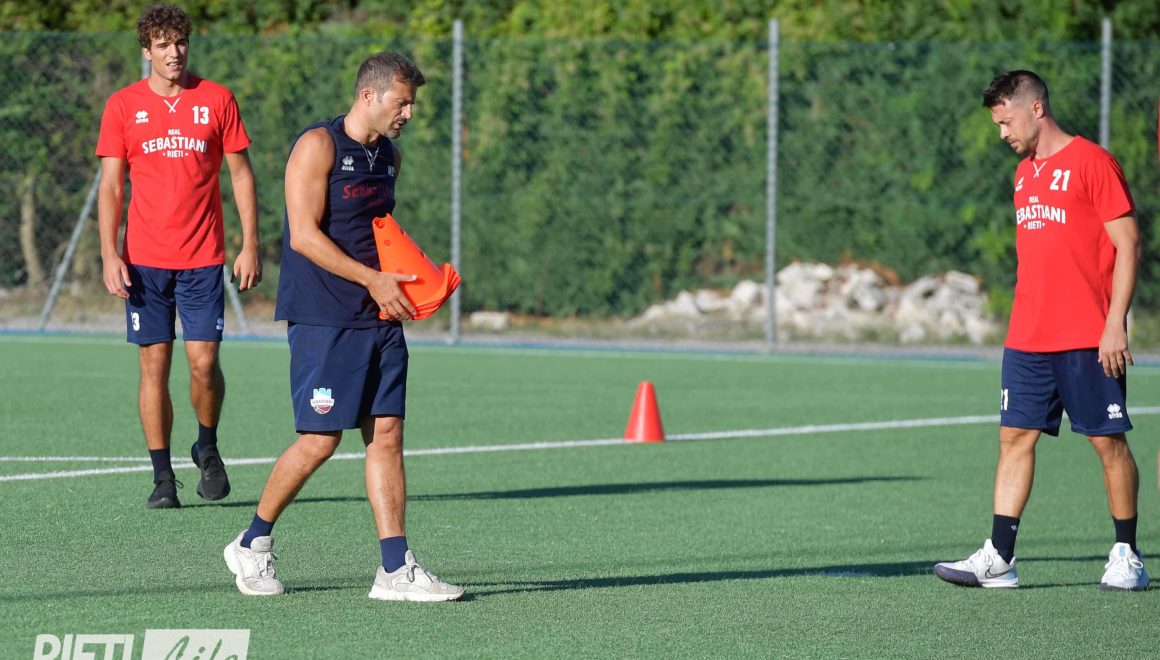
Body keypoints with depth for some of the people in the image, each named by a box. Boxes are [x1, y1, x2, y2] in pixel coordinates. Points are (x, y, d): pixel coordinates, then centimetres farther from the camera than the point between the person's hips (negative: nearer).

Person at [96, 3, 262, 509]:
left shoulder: (217, 101, 4)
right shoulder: (123, 106, 4)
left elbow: (241, 174, 8)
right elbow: (110, 186, 4)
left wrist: (250, 245, 1)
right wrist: (110, 254, -5)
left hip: (203, 258, 0)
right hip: (144, 261, 0)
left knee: (204, 362, -7)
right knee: (154, 364, -1)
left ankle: (207, 447, 19)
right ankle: (162, 476, 5)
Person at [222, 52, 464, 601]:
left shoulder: (388, 157, 14)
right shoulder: (318, 146, -10)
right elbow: (305, 235, -16)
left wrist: (409, 278, 8)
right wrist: (372, 280, -18)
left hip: (380, 318, 7)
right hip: (323, 319, -7)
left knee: (387, 434, 1)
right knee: (320, 439, -6)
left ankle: (396, 569, 0)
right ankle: (253, 545, 12)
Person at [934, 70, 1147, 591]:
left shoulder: (1091, 162, -7)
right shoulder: (1024, 173, 16)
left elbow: (1127, 244, -9)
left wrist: (1115, 323, -15)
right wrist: (1028, 323, 17)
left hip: (1088, 340, -7)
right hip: (1028, 340, 7)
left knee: (1108, 440, 0)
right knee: (1015, 436, 1)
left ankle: (1126, 556, 9)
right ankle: (999, 558, -1)